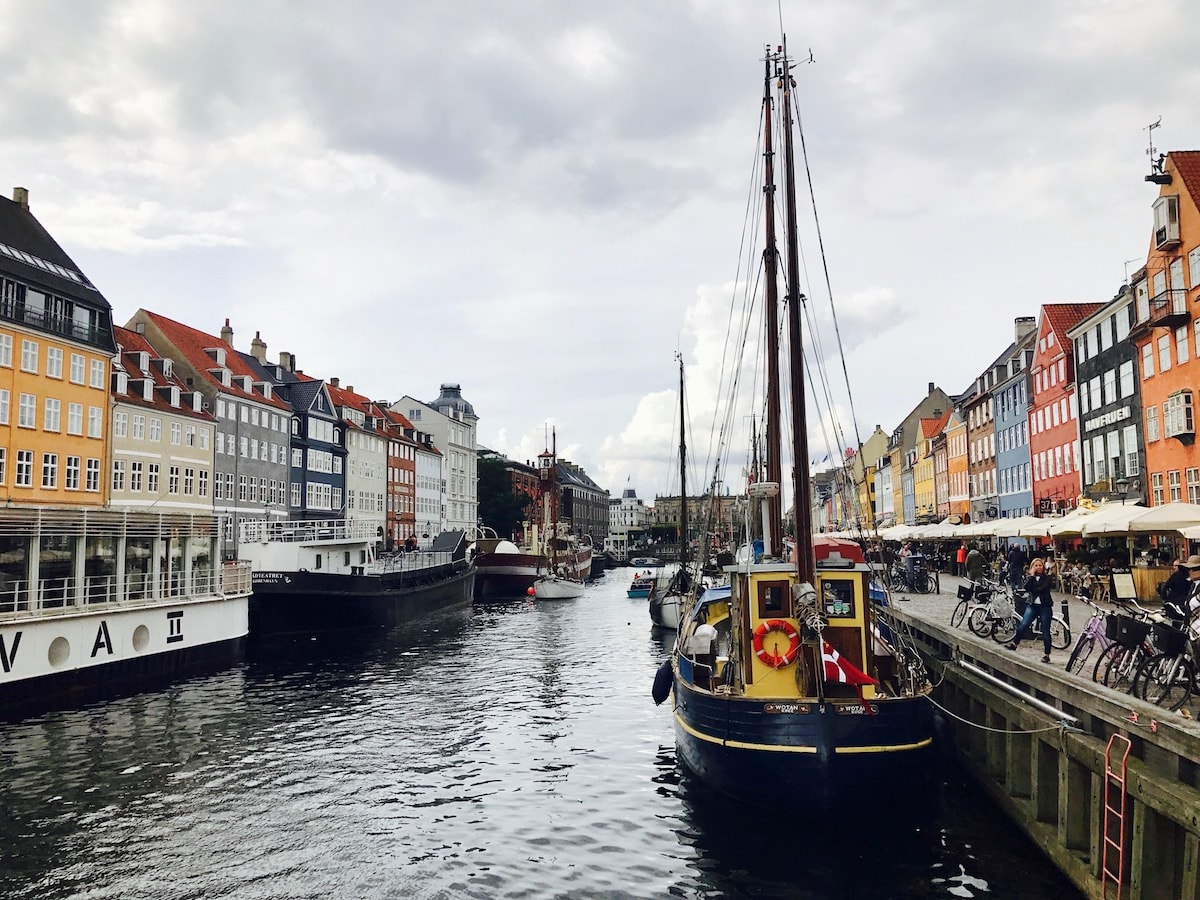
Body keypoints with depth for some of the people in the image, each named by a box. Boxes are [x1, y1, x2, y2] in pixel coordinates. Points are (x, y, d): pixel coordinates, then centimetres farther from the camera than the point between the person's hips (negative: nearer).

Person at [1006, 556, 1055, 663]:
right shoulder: (1030, 577, 11)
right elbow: (1026, 588, -10)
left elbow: (1043, 589, -16)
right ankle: (1014, 643, 0)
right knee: (1023, 625, -15)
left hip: (1045, 606, -2)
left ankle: (1047, 654, 9)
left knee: (1045, 631, 0)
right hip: (1032, 605, 2)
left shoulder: (1047, 578, 2)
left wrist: (1032, 590, -11)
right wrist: (1032, 575, -9)